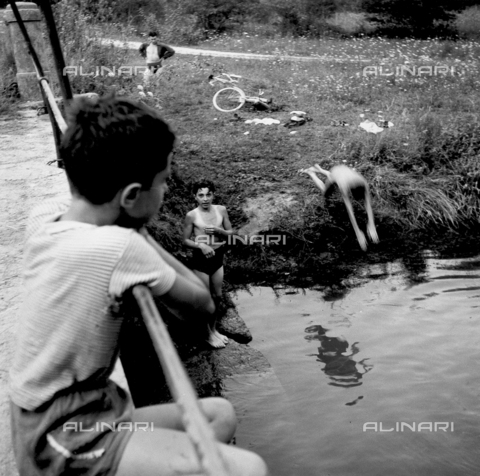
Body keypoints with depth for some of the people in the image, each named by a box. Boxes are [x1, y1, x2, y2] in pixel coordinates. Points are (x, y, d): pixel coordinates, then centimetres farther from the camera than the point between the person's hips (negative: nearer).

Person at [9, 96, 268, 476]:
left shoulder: (45, 217, -3)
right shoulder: (118, 247, -26)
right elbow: (202, 306, -10)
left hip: (48, 421, 9)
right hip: (66, 442, -9)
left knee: (220, 414, 15)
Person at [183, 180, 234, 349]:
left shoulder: (221, 210, -4)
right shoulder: (192, 215, -14)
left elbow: (231, 232, 3)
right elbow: (186, 240, -6)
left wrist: (218, 230, -16)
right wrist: (201, 246, -23)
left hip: (218, 257, 4)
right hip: (201, 259, -4)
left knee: (217, 296, 15)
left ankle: (213, 328, 35)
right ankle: (207, 334, 24)